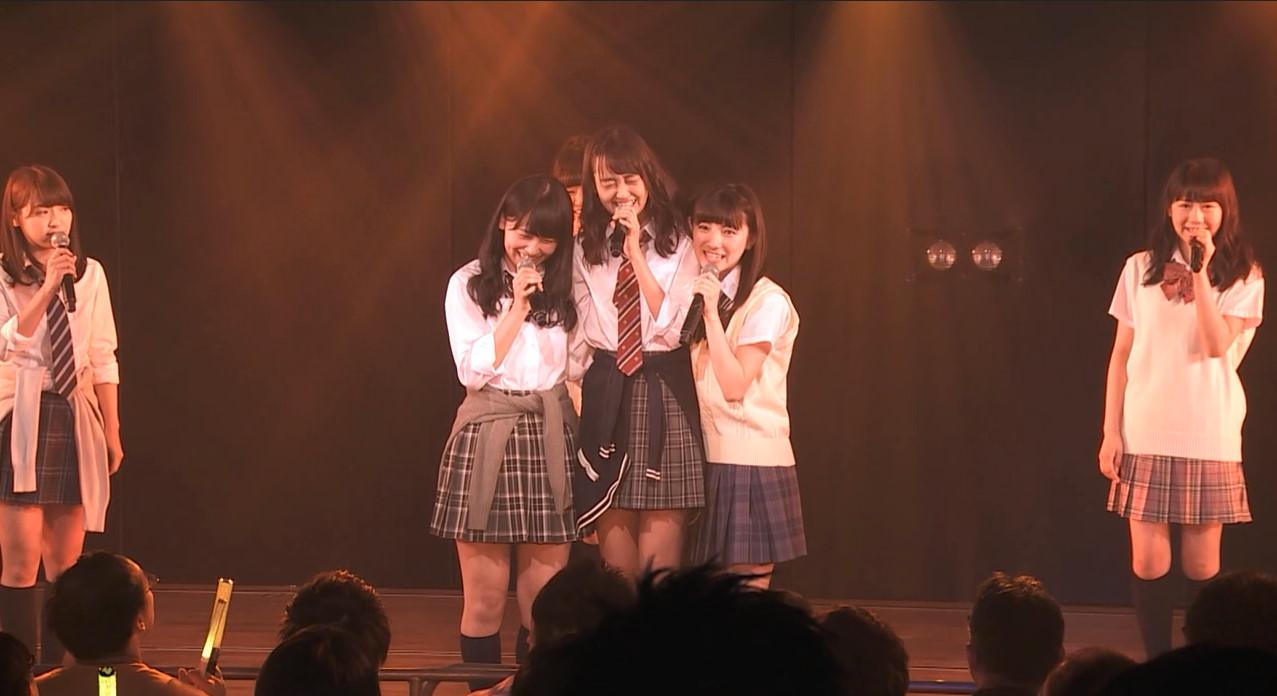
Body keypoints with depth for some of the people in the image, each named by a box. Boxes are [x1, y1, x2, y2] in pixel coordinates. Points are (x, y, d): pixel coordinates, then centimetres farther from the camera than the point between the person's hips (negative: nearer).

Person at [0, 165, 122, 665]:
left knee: (66, 559, 7)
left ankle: (59, 670, 13)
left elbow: (103, 357, 12)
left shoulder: (90, 274, 7)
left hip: (76, 418, 4)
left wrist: (112, 431, 12)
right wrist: (48, 287, -23)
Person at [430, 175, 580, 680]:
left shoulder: (562, 289, 10)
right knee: (485, 597, -2)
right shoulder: (469, 285, 2)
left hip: (550, 440, 3)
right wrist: (517, 307, -9)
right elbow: (473, 371, -7)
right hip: (488, 437, -3)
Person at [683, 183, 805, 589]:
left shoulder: (767, 302, -8)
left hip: (750, 463, -6)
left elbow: (735, 386, -15)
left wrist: (712, 313, -18)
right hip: (704, 459, 6)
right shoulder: (695, 294, 12)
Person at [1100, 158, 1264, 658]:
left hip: (1209, 438, -1)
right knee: (1148, 558, 0)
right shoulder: (1141, 269, 6)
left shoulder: (1243, 277, 1)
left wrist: (1201, 274, -17)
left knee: (1202, 563, 2)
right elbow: (1121, 354, 7)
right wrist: (1110, 432, 3)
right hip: (1146, 435, 1)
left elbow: (1216, 346, -13)